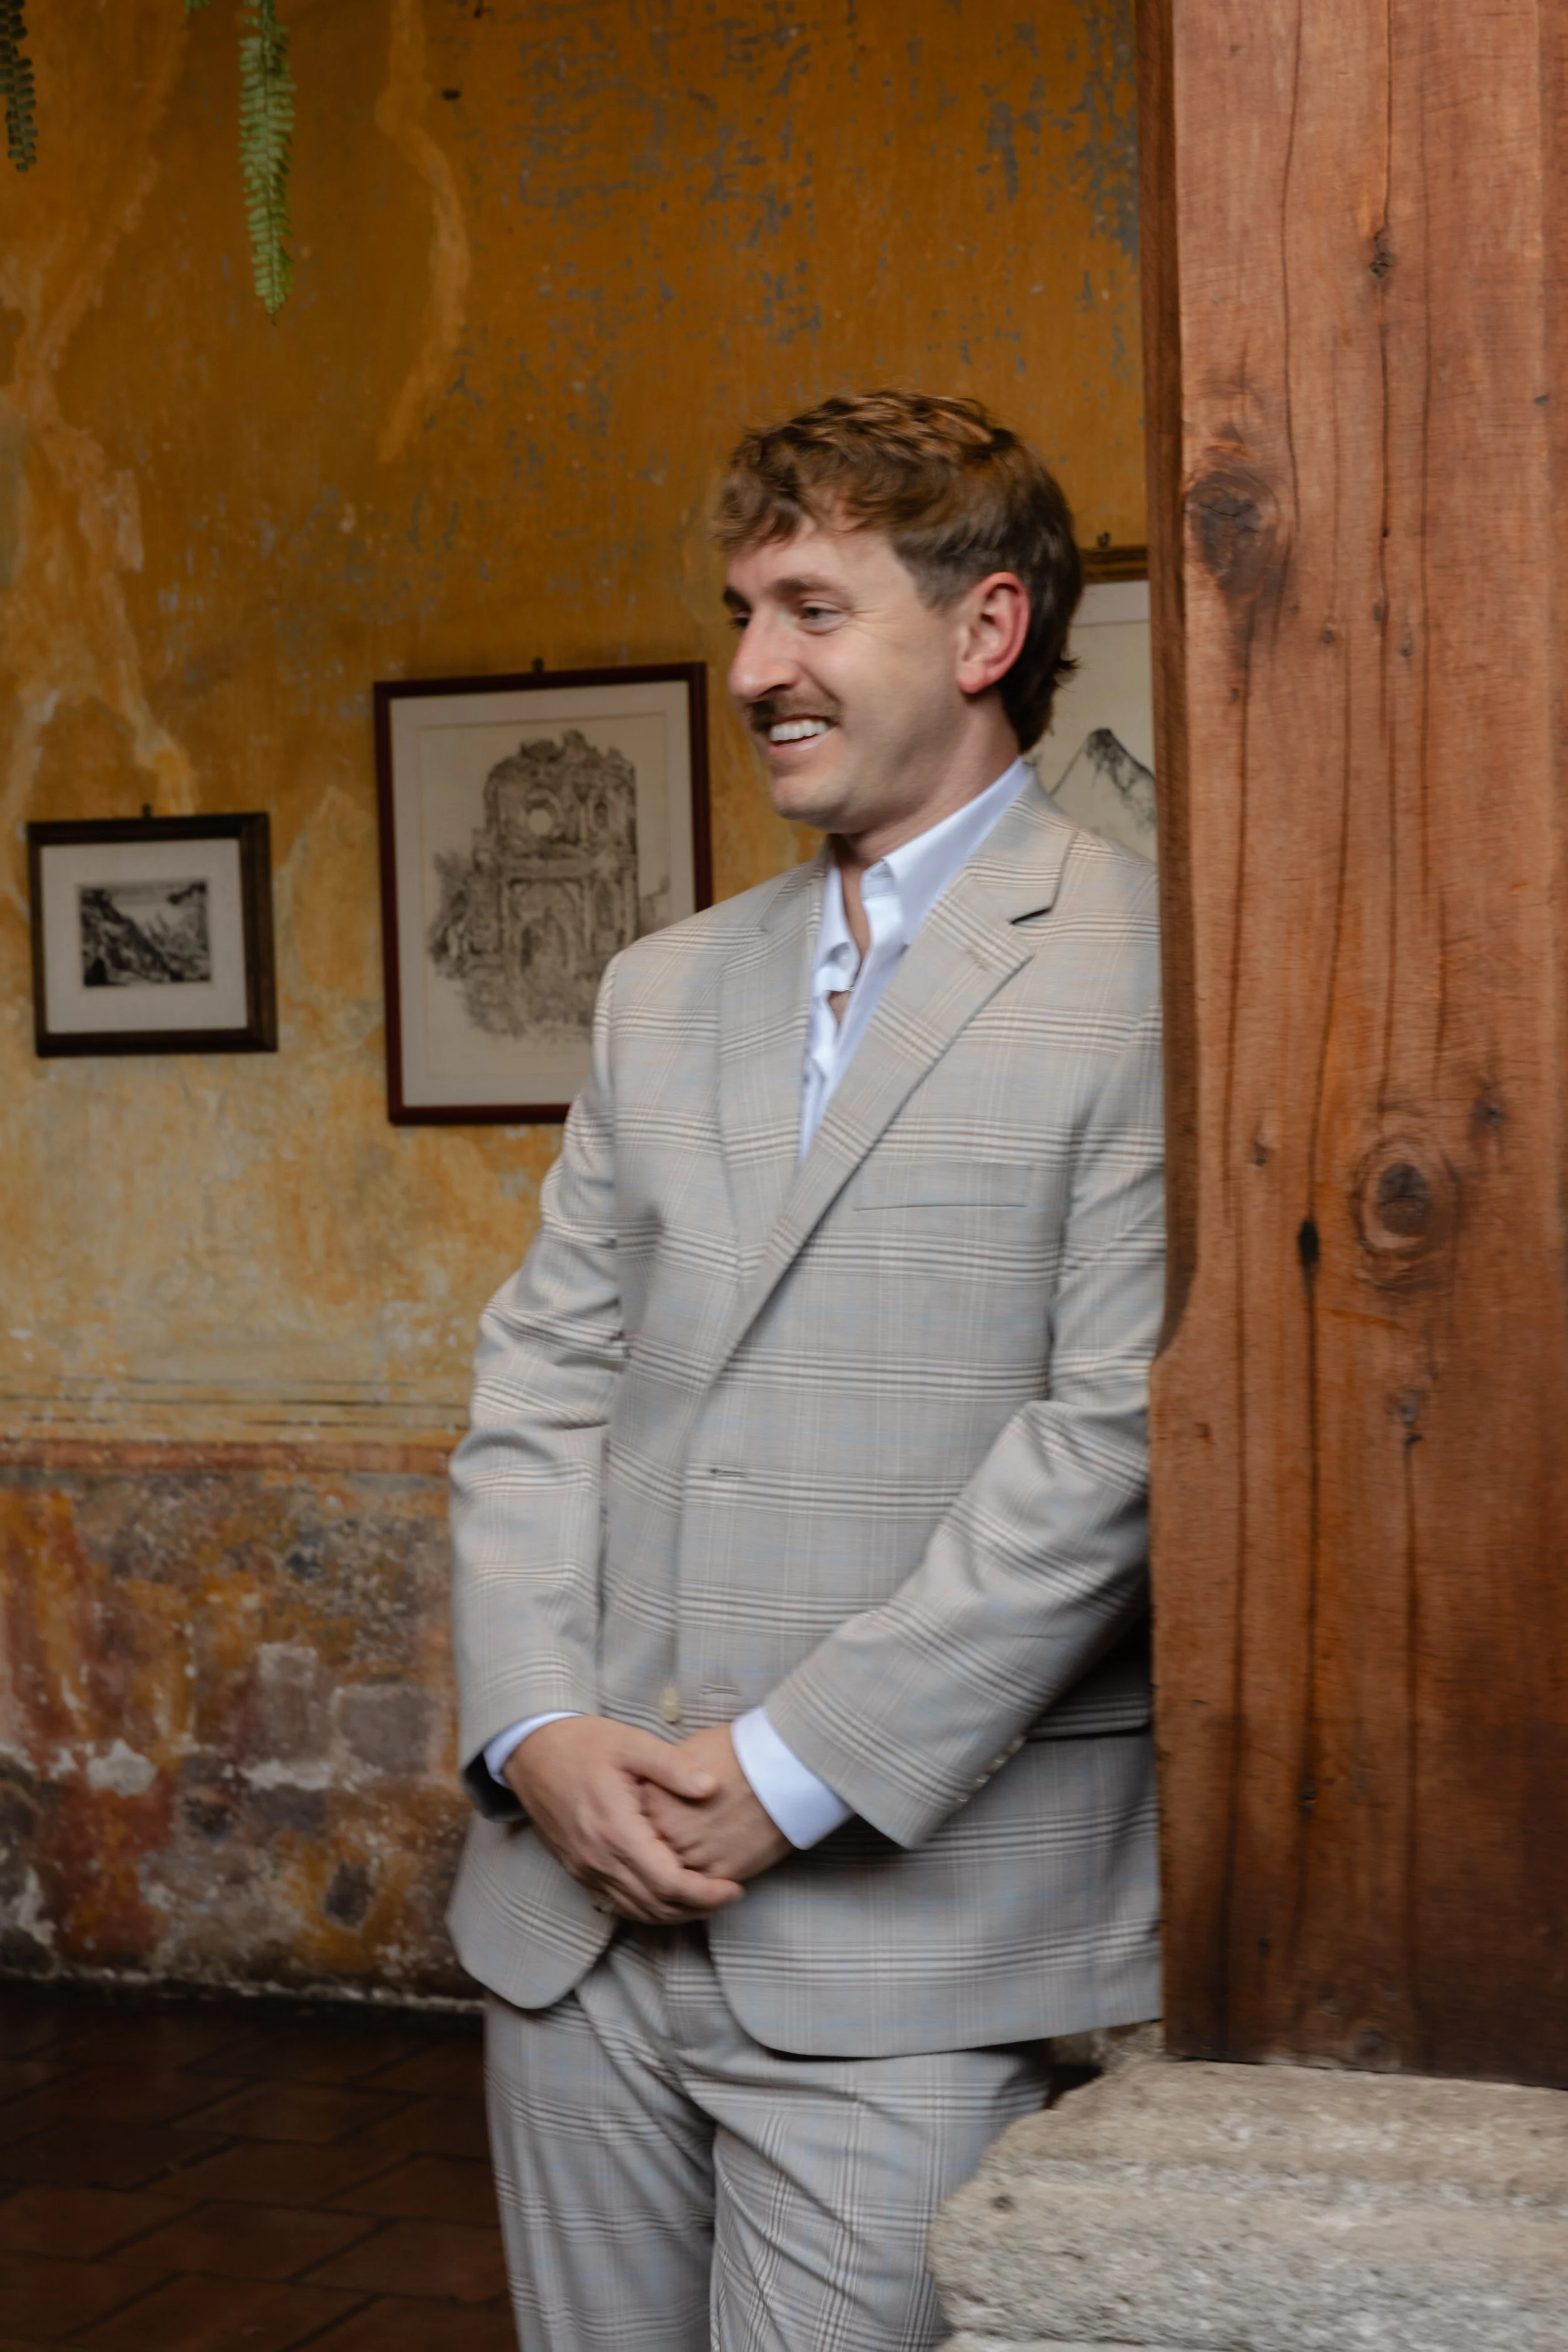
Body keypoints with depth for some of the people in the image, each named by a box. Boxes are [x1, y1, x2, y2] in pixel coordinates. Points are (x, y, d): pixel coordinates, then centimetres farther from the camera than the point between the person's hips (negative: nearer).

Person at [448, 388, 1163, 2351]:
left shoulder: (1143, 978, -7)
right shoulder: (667, 991, 15)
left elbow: (1118, 1433, -14)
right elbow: (541, 1376, 12)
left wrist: (796, 1770, -14)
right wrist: (536, 1726, -4)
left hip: (906, 1924, -6)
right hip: (580, 1898, 6)